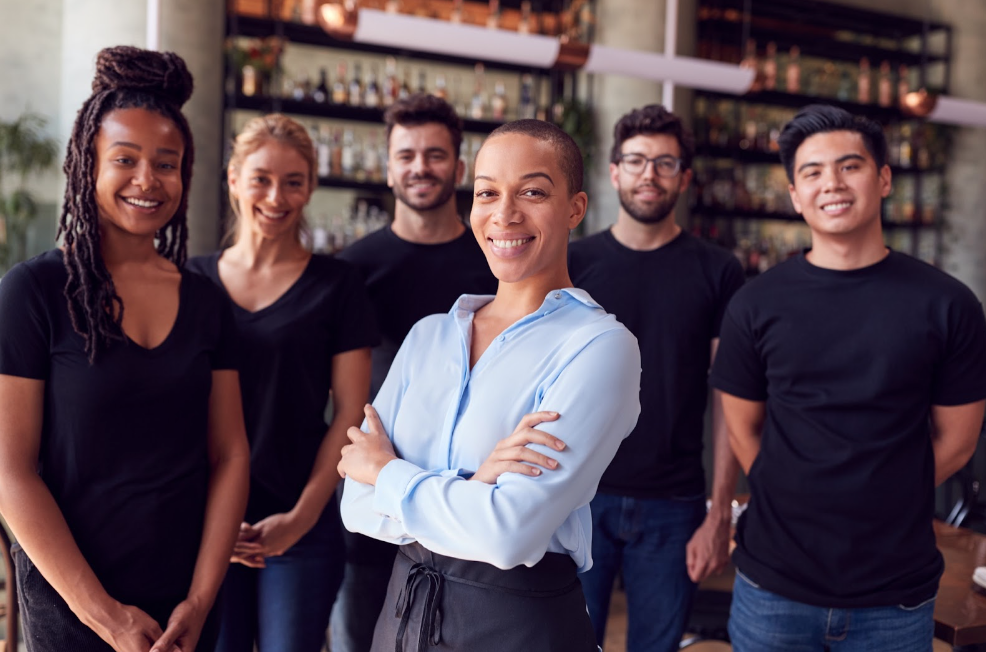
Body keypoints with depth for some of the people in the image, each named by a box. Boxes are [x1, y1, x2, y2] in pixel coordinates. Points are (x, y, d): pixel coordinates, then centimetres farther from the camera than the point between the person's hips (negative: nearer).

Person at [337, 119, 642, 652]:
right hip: (404, 609, 5)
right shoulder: (428, 336, 2)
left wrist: (389, 474, -10)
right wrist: (470, 490, -21)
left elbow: (511, 532, -23)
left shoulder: (600, 347, -15)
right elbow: (357, 505, -5)